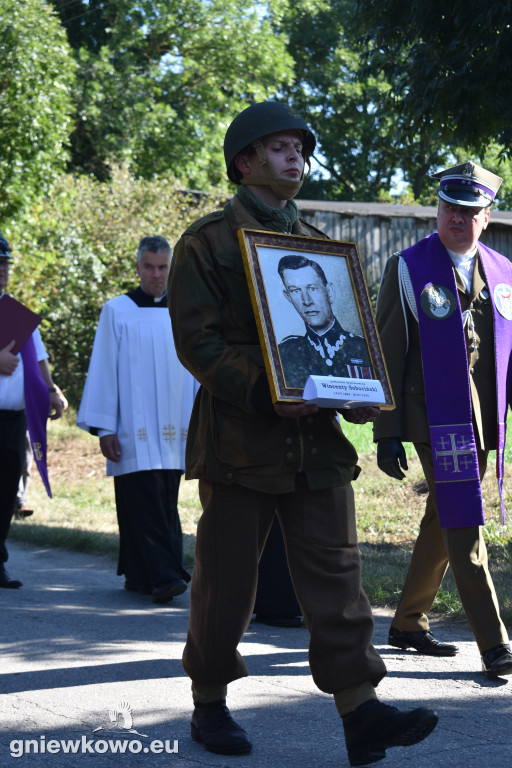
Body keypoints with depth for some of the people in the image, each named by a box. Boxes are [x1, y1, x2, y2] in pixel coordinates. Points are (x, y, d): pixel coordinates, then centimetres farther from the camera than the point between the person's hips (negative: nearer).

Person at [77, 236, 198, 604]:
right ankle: (163, 576, -13)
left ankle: (139, 574, 15)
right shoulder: (117, 311, 2)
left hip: (173, 431, 4)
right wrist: (105, 428, -6)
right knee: (144, 504, -11)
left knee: (166, 507, 6)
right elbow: (103, 371, 0)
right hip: (133, 431, -4)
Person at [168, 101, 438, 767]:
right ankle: (210, 706, 20)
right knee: (226, 580, 4)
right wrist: (264, 392, -21)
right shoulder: (207, 241, 0)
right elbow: (196, 341, -8)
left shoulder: (318, 244, 17)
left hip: (317, 439, 4)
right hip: (239, 439, -4)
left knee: (336, 572, -2)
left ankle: (360, 711, -3)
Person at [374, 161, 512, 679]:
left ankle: (408, 624, 28)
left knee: (442, 525, 14)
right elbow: (386, 357, -4)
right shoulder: (408, 269, -2)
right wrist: (387, 433, -8)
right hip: (436, 418, -5)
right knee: (463, 528, -8)